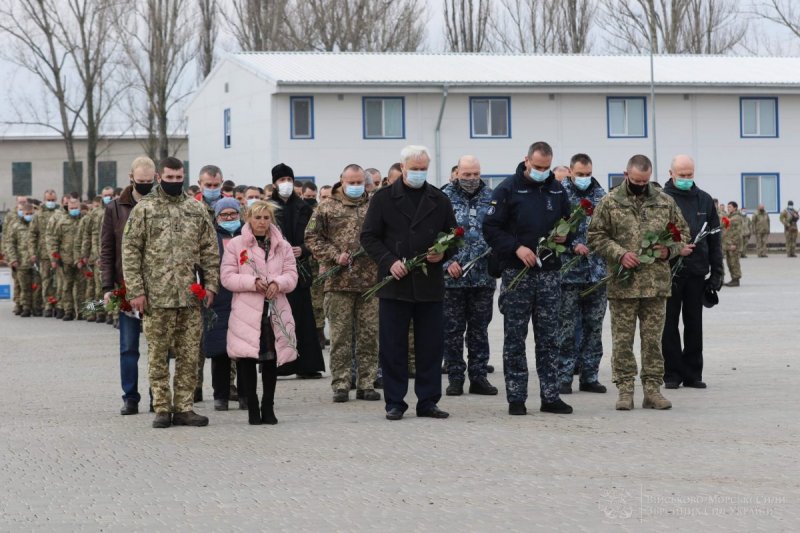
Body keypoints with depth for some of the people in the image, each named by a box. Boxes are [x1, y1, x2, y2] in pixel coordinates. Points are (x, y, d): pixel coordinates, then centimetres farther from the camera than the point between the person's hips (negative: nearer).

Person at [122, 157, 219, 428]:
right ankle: (162, 409, 8)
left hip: (191, 295, 3)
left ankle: (183, 408, 11)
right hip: (157, 296, -3)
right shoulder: (144, 209, 1)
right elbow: (130, 251, -2)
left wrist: (210, 284, 4)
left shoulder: (196, 209, 11)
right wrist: (136, 291, -8)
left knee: (189, 355, 4)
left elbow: (210, 249, 13)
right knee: (158, 355, 2)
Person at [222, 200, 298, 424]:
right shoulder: (235, 245, 3)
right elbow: (227, 278, -2)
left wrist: (277, 283, -15)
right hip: (246, 311, -3)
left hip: (275, 311, 3)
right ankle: (252, 407, 4)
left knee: (272, 359, 6)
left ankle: (268, 406, 17)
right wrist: (253, 282, -16)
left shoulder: (283, 246, 12)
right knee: (247, 359, -5)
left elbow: (292, 275, 7)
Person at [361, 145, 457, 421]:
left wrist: (444, 253, -6)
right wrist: (389, 261, -12)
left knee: (431, 346, 4)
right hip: (394, 282, -2)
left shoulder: (439, 200, 10)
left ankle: (428, 401, 12)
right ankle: (395, 402, 8)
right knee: (393, 346, 1)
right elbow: (369, 236, 2)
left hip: (430, 283, 2)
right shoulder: (383, 198, 3)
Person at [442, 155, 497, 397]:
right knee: (453, 329, 2)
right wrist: (448, 261, -12)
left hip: (483, 276, 2)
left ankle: (478, 377, 14)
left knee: (479, 329, 8)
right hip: (452, 277, -2)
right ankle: (455, 377, 9)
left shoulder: (490, 198, 7)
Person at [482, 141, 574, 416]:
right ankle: (516, 398, 5)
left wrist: (565, 236, 0)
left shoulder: (557, 190, 11)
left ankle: (550, 396, 9)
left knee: (549, 338, 5)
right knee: (515, 339, 0)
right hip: (517, 273, -4)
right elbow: (491, 228, -6)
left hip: (549, 272, 4)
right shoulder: (508, 189, -3)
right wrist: (516, 248, -18)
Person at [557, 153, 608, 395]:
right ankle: (564, 376, 6)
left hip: (597, 272, 4)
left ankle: (589, 376, 16)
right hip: (569, 272, -4)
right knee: (567, 327, 0)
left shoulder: (600, 194, 10)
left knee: (594, 327, 9)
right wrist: (573, 245, -19)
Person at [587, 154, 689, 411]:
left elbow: (682, 233, 15)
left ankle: (652, 389, 10)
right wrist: (620, 254, -12)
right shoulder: (609, 203, 2)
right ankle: (625, 390, 7)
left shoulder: (665, 202, 9)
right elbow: (596, 236, 1)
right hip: (622, 284, -2)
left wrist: (669, 250, -5)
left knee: (653, 338, 5)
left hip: (657, 282, 2)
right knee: (622, 339, 1)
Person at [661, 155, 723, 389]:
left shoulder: (704, 200, 11)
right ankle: (672, 373, 8)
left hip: (697, 272, 3)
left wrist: (717, 271, 7)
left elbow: (714, 238, 12)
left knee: (694, 325, 7)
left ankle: (693, 374, 13)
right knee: (669, 324, 2)